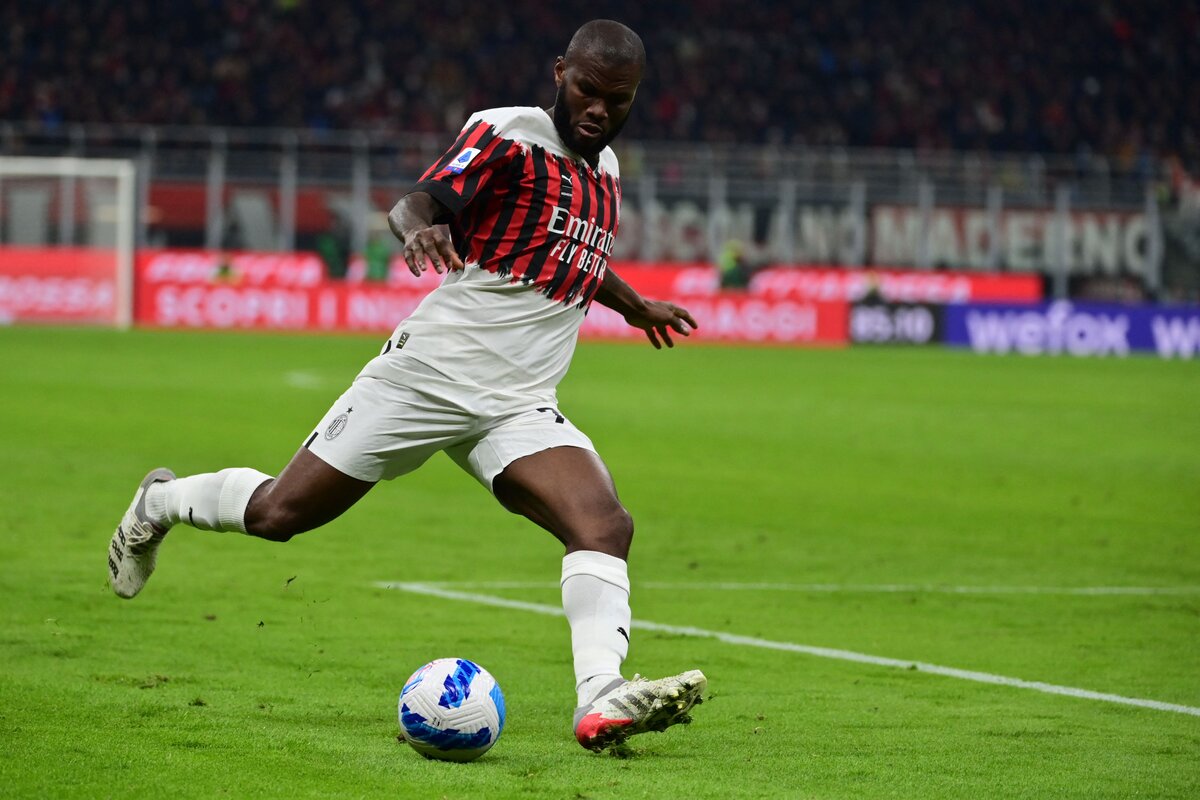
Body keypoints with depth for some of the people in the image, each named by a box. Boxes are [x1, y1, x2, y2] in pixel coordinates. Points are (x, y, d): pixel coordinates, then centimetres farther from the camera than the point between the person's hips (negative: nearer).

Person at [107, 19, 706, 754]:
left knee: (607, 526, -22)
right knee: (277, 514, 1)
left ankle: (602, 701, -37)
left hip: (520, 409, 5)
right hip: (431, 372, -5)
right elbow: (422, 201, -22)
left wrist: (634, 305, 50)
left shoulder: (605, 169, 15)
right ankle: (161, 503, 33)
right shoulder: (508, 135, -7)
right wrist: (419, 226, -45)